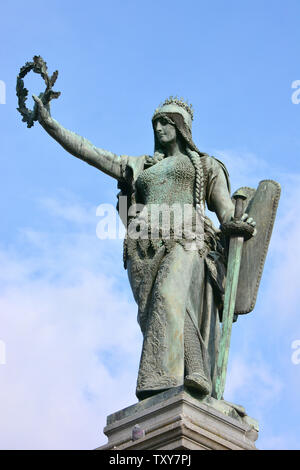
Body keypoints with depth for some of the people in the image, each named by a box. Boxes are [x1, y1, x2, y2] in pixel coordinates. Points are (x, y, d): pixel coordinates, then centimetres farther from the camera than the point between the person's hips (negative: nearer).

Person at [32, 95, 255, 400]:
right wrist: (49, 123, 19)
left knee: (169, 300, -29)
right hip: (145, 249, 4)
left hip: (185, 241, -4)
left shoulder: (206, 166, 22)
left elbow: (226, 210, 11)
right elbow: (86, 151, 26)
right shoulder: (138, 167, 30)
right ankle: (191, 377, -21)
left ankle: (160, 383, -39)